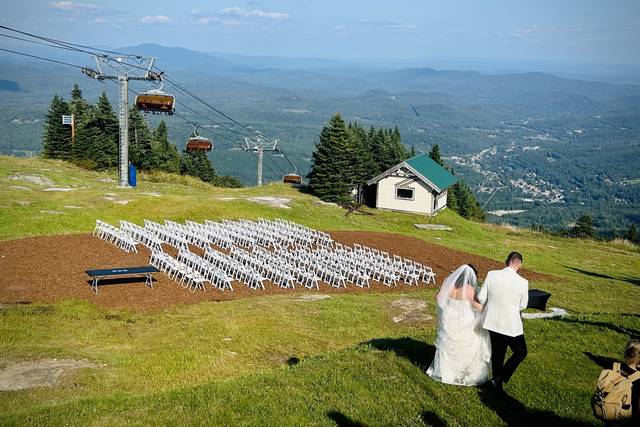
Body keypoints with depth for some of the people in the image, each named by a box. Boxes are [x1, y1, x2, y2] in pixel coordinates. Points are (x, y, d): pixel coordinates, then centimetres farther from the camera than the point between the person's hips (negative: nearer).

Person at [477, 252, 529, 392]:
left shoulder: (491, 275, -11)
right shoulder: (522, 282, -16)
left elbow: (481, 298, -5)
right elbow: (523, 306, -2)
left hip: (493, 322, 4)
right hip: (512, 325, -4)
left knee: (497, 353, 19)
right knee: (521, 352, 18)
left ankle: (497, 385, 30)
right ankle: (499, 379, 7)